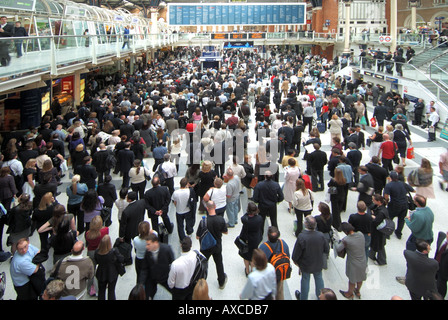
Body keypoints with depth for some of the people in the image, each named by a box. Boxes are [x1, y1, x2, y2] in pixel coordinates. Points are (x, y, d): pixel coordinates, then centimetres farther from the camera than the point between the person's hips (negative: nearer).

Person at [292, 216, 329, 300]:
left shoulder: (301, 237, -33)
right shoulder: (321, 235, -23)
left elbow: (296, 253, -21)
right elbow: (327, 250, -9)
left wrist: (295, 260, 0)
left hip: (306, 265, -2)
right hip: (318, 264, 2)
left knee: (305, 280, 20)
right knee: (319, 278, 25)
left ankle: (303, 297, 41)